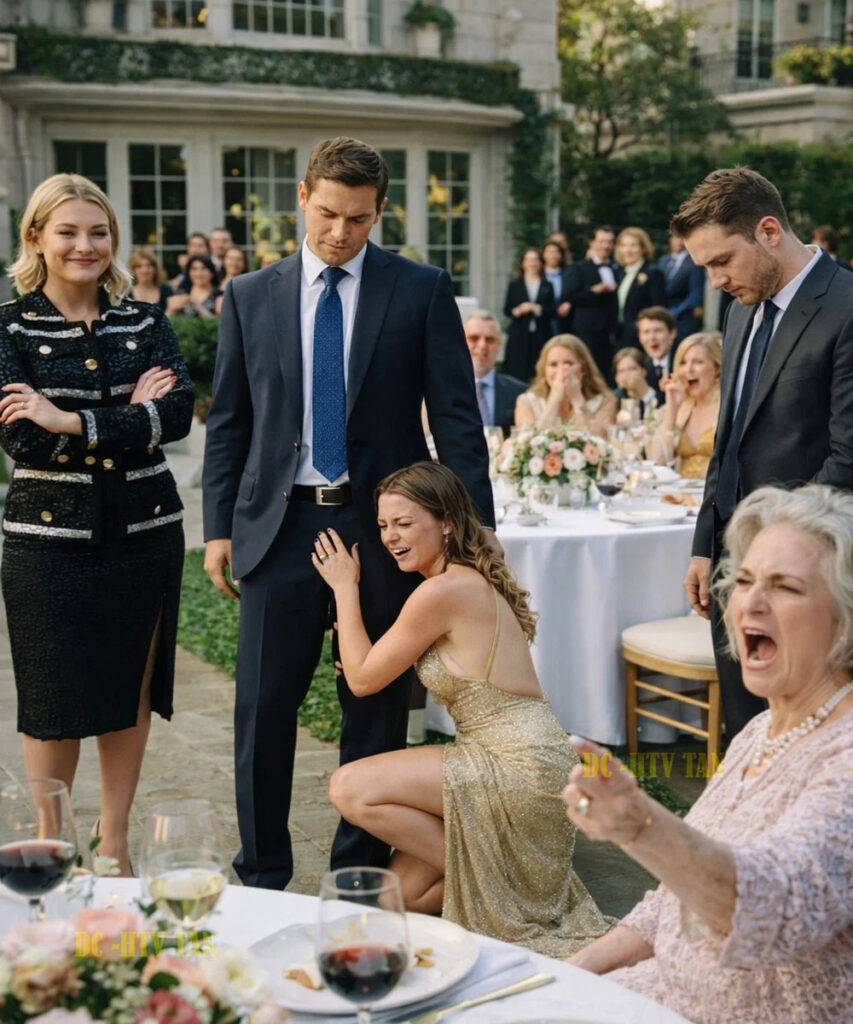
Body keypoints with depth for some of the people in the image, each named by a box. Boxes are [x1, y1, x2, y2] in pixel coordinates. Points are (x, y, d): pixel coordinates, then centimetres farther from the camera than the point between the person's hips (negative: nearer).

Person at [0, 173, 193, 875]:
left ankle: (114, 844, 26)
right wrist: (129, 415, -13)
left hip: (145, 533, 3)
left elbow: (179, 415, -10)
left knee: (131, 692, 10)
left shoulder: (145, 323, 6)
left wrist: (72, 421, -18)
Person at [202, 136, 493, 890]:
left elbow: (456, 417, 0)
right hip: (280, 525, 1)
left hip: (383, 525, -1)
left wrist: (474, 525, -4)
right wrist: (218, 526, 4)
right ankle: (263, 875, 19)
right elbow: (228, 422, 10)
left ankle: (360, 870, 23)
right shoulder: (250, 297, 8)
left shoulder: (422, 291, 2)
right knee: (264, 707, 3)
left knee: (377, 707, 8)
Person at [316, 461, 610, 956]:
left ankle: (483, 873, -2)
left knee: (349, 789, -12)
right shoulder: (473, 581, 13)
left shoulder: (442, 590, -16)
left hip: (520, 766, -9)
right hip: (529, 764, 9)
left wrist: (345, 586, 1)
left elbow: (362, 678, -6)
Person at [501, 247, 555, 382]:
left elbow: (552, 311, 2)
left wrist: (536, 308, -13)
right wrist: (518, 311, -15)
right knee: (517, 372, -5)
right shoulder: (514, 286, 10)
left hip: (541, 336, 1)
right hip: (519, 336, 0)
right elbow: (506, 310, 3)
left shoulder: (547, 287, 11)